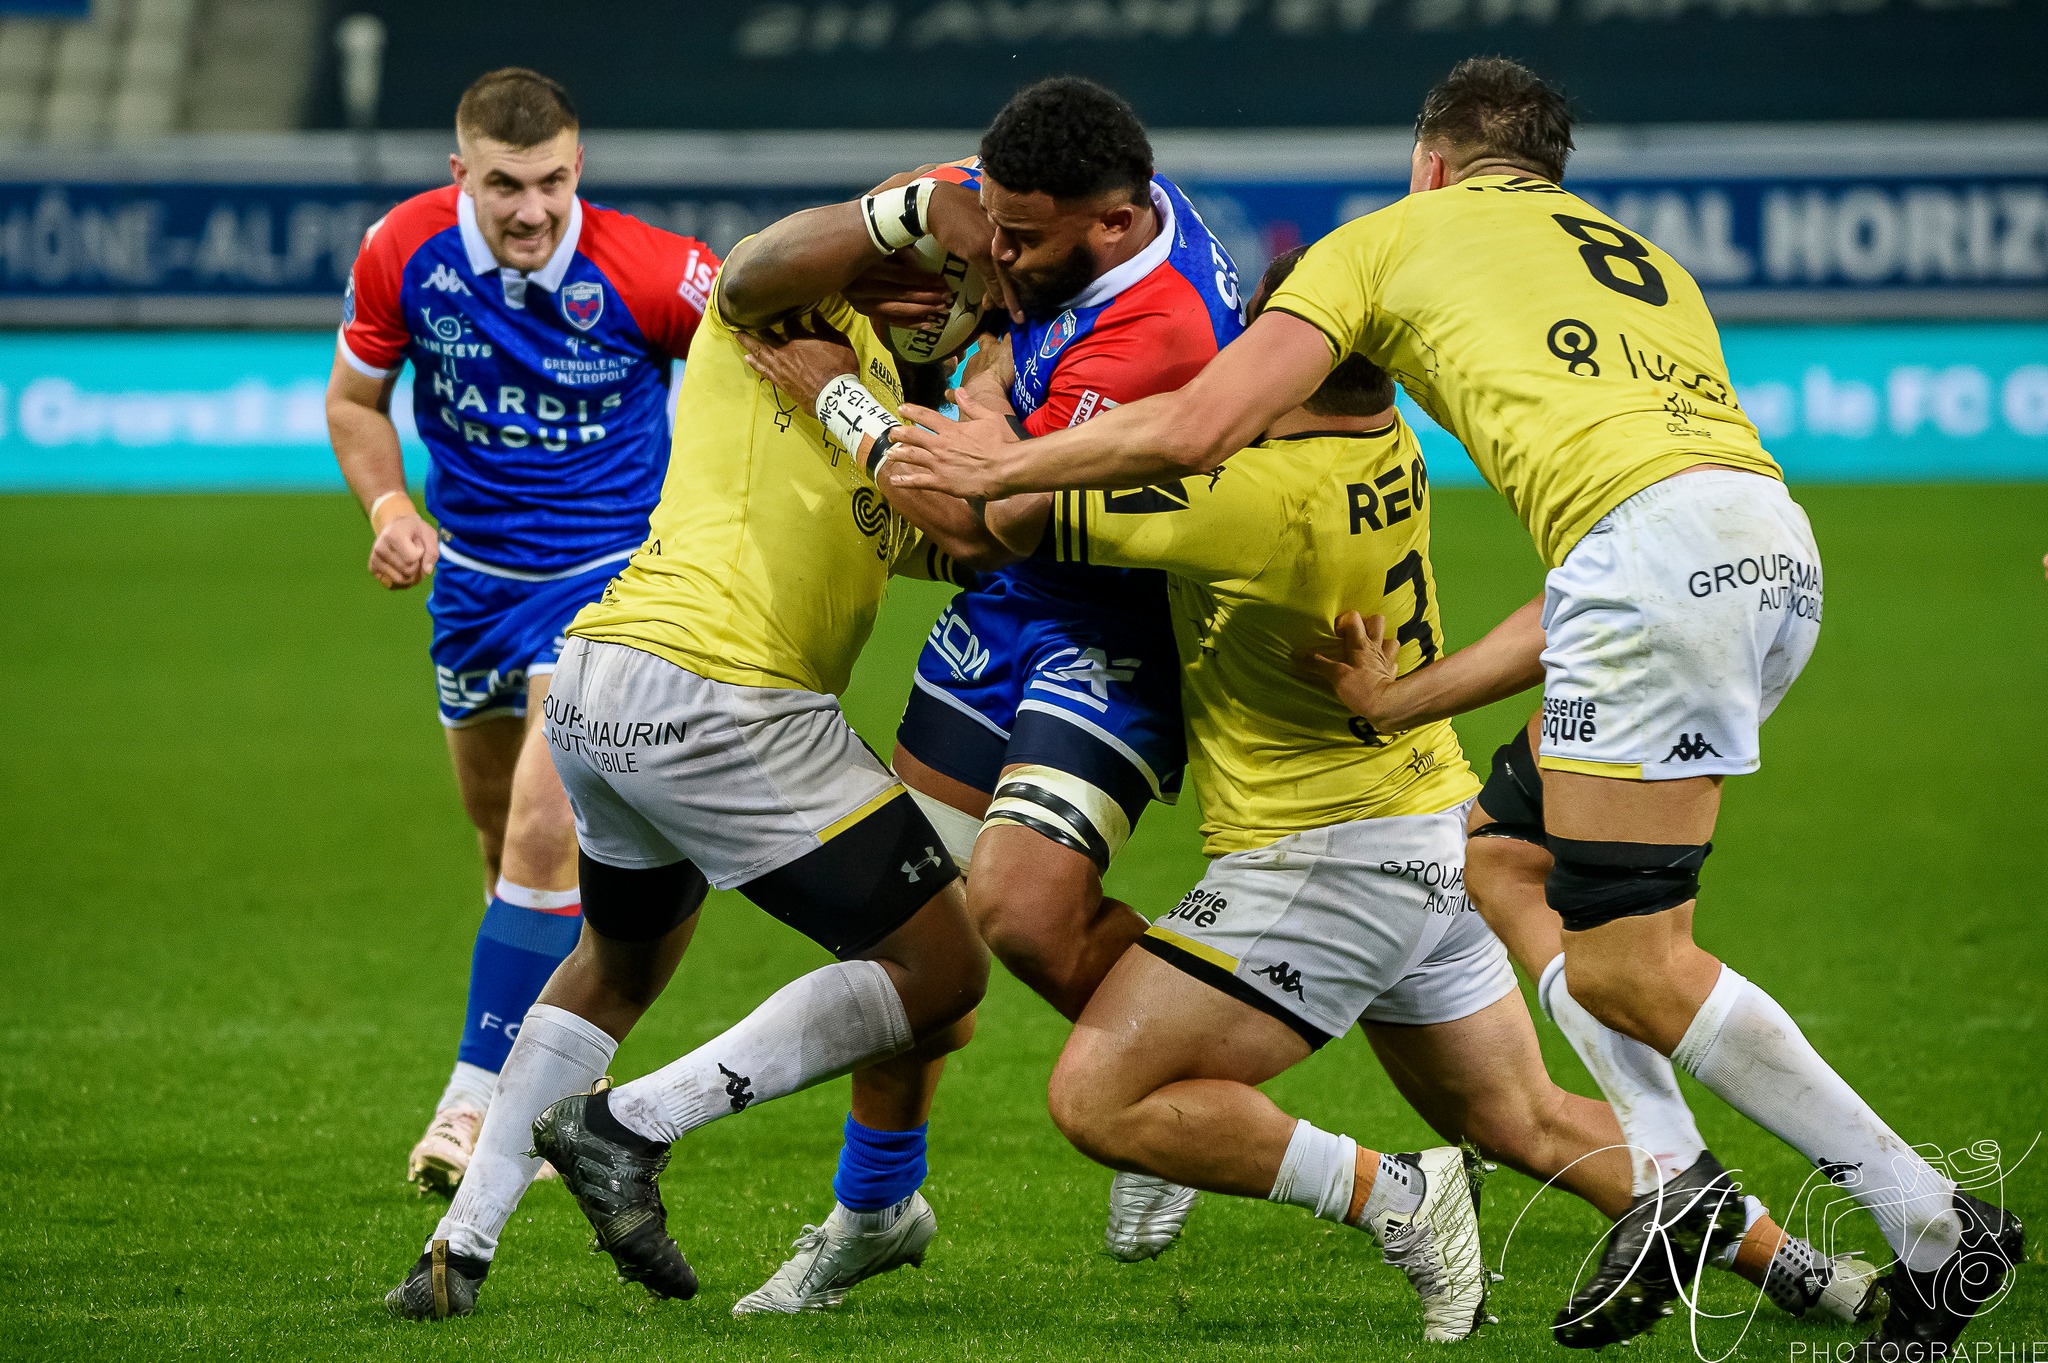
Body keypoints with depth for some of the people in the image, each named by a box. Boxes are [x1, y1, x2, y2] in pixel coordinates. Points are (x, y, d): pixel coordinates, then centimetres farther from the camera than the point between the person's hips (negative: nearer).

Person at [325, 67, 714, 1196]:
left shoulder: (650, 275, -24)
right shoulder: (404, 252, -13)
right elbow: (355, 397, 4)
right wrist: (389, 508, -12)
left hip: (611, 570, -4)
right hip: (476, 572, 4)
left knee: (545, 833, -19)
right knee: (504, 839, 16)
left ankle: (481, 1095, -11)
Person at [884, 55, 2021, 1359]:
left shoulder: (1388, 237, 18)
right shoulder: (1641, 254, 35)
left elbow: (1199, 428, 9)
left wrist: (1005, 464, 24)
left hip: (1656, 538, -7)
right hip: (1778, 532, 7)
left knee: (1624, 968, -5)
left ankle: (1936, 1226, -6)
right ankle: (1668, 1180, 9)